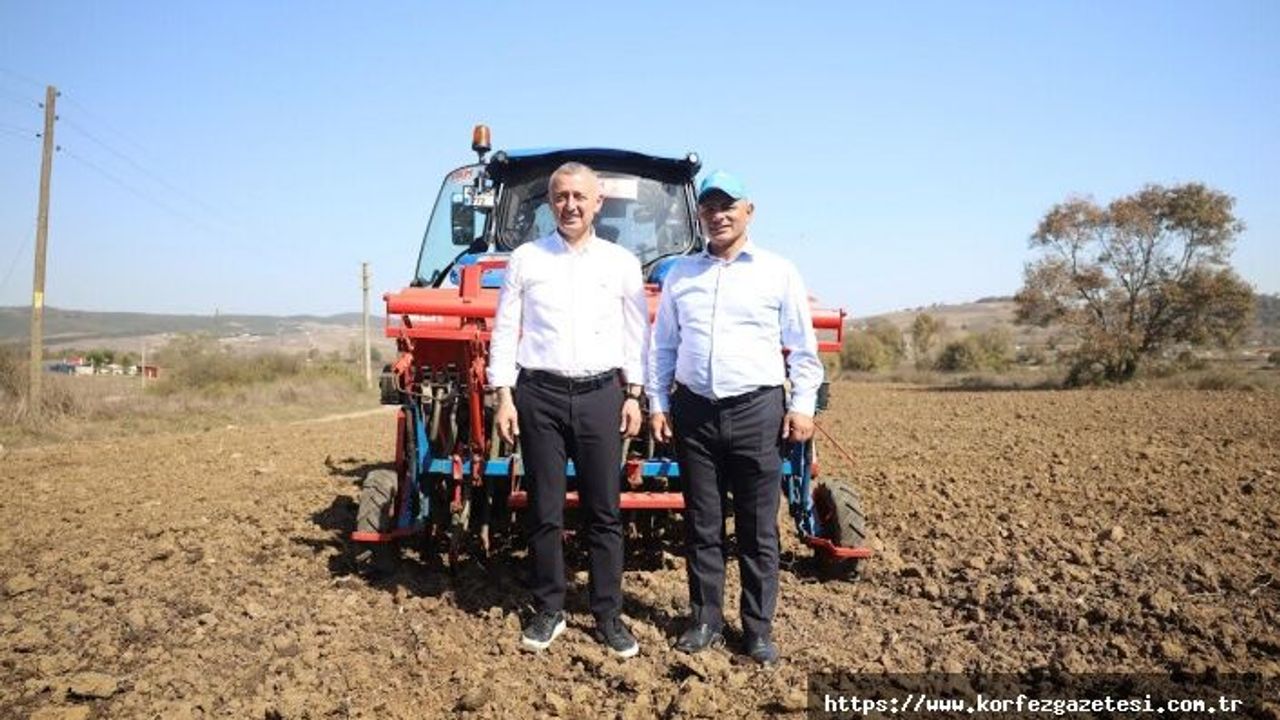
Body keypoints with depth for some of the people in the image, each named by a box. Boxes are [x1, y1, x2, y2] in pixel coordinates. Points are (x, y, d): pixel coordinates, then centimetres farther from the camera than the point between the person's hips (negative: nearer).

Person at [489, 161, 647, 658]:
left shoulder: (622, 263, 6)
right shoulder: (524, 259, 5)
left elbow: (636, 334, 8)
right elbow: (505, 332, 4)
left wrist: (634, 395, 2)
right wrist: (503, 396, -2)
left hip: (601, 395, 1)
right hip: (539, 395, 0)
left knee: (604, 512, 5)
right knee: (545, 512, 6)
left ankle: (608, 616, 17)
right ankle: (548, 611, 21)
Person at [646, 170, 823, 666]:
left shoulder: (778, 272, 3)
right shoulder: (680, 274, 11)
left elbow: (803, 349, 4)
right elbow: (662, 347, 13)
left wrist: (802, 405, -3)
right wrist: (658, 403, 7)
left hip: (757, 409, -2)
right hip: (695, 411, 3)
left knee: (758, 529, 5)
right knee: (702, 526, 10)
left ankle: (759, 629, 18)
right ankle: (705, 621, 23)